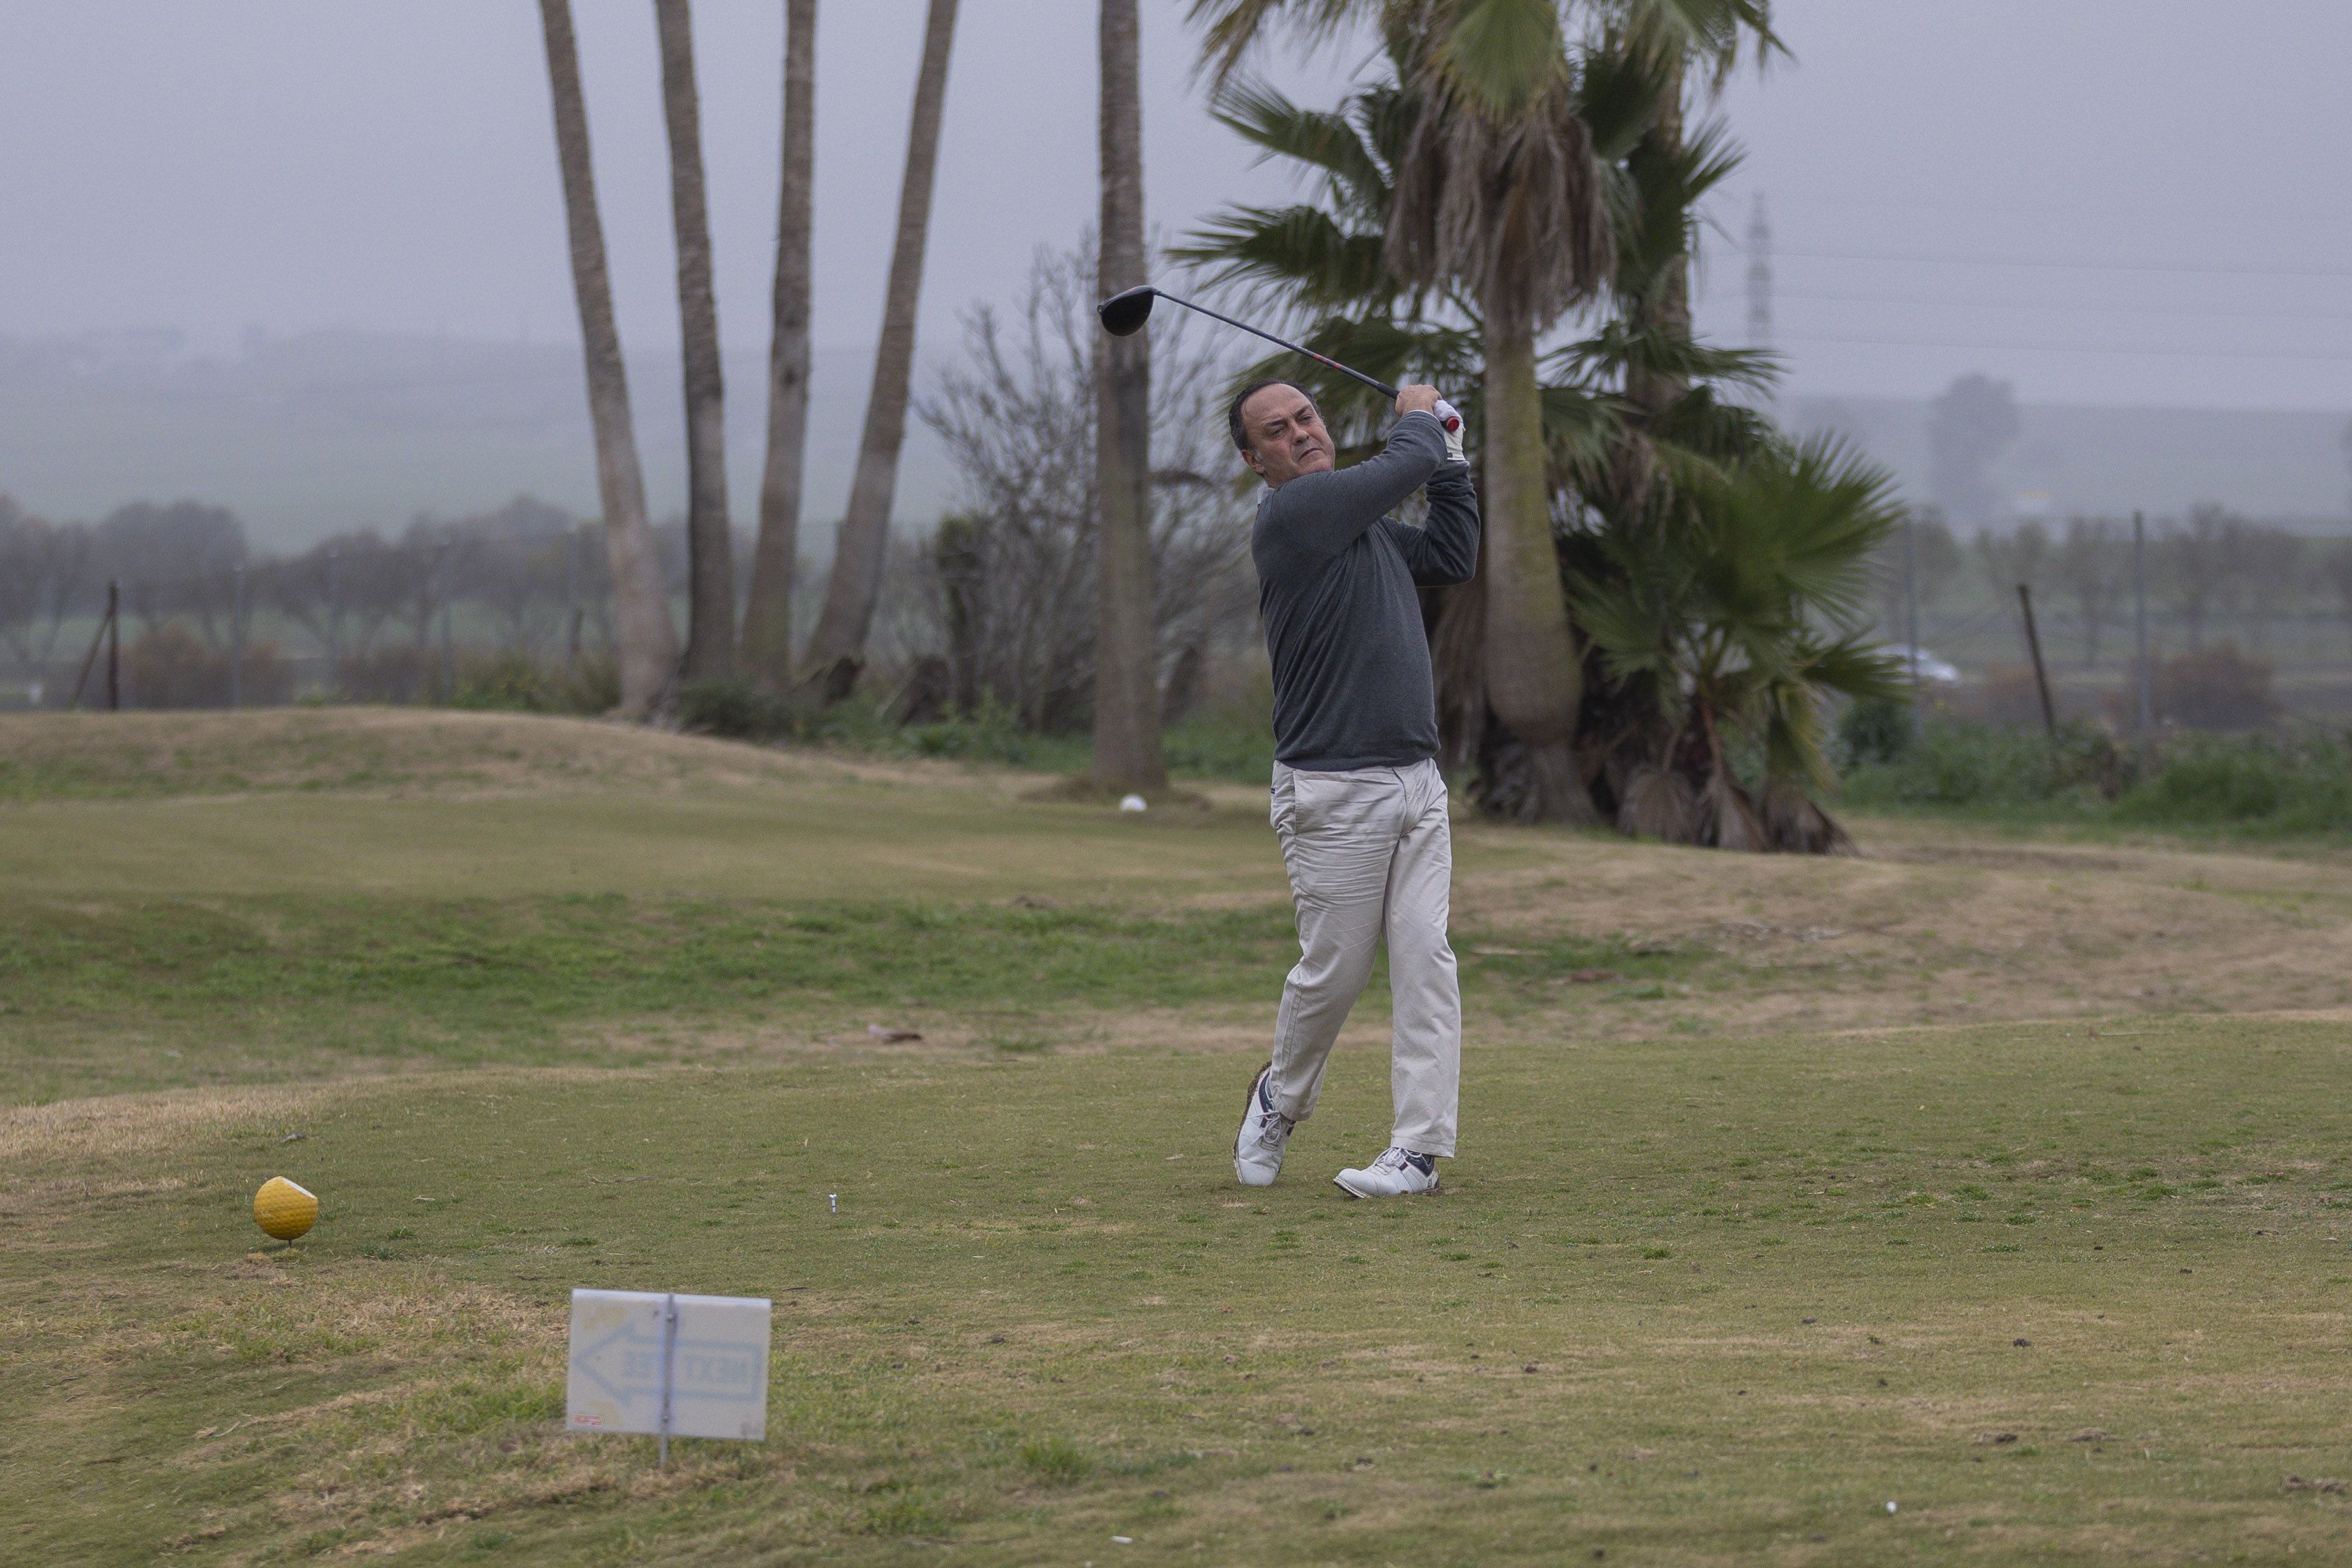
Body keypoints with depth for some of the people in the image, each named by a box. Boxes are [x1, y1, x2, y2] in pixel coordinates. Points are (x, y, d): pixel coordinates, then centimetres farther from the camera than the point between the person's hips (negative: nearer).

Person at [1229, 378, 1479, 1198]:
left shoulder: (1359, 519, 16)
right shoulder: (1293, 515, -12)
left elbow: (1453, 556, 25)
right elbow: (1403, 466, -12)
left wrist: (1449, 457, 19)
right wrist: (1420, 419, 10)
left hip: (1417, 783, 7)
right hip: (1334, 791, -7)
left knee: (1425, 960, -4)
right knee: (1335, 969, 1)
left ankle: (1419, 1147, -5)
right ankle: (1281, 1098, 28)